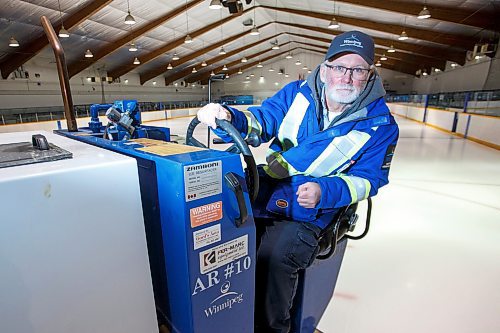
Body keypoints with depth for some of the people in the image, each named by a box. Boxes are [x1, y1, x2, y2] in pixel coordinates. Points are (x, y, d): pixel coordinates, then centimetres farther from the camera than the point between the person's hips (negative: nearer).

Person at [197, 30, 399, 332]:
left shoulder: (381, 125, -6)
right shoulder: (297, 93, -1)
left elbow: (368, 179, -4)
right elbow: (261, 121, -6)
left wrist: (324, 191, -22)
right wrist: (227, 117, -28)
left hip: (305, 216, -3)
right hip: (261, 195, 4)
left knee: (276, 257, -26)